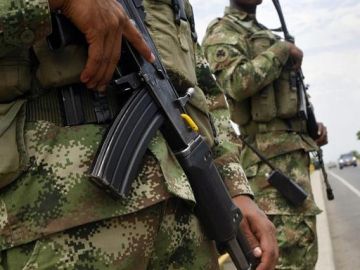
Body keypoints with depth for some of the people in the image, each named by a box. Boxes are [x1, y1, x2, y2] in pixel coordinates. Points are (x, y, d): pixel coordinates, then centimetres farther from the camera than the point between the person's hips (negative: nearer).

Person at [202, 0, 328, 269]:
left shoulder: (265, 34, 26)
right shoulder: (223, 31, -3)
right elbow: (238, 83, -23)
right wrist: (282, 50, -10)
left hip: (292, 151, 10)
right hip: (272, 155, -9)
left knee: (301, 246, 12)